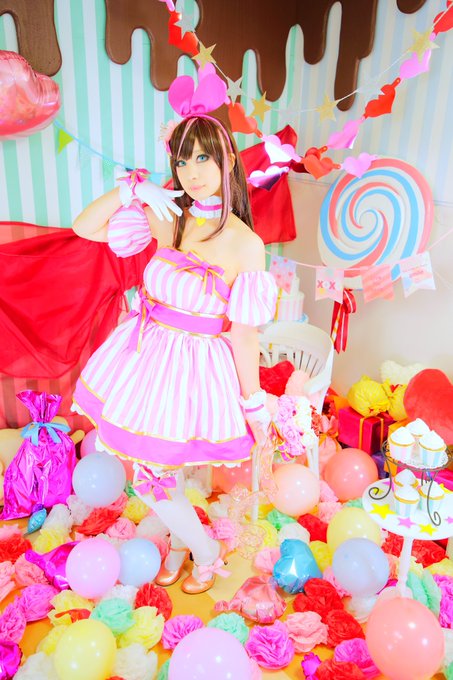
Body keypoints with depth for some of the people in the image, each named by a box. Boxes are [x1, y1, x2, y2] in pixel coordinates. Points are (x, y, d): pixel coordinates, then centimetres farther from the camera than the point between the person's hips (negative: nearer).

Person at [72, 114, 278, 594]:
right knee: (162, 469, 20)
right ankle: (181, 542, 51)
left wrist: (254, 403, -8)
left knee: (151, 479, 8)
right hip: (149, 352, 5)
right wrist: (131, 188, -12)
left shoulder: (245, 245, -16)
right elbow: (84, 227, 1)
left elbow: (243, 333, -12)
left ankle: (207, 554, 38)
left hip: (196, 368, -5)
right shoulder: (167, 217, -3)